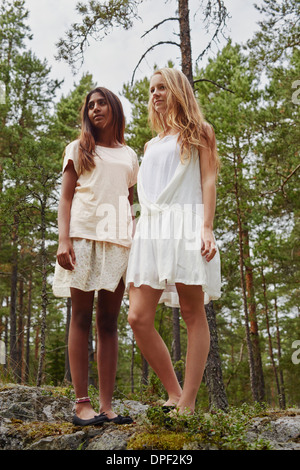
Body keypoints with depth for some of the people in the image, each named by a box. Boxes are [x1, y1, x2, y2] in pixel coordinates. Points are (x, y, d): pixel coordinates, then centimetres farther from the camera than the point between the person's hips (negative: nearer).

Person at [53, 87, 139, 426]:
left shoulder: (129, 156, 22)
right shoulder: (79, 149, 15)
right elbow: (66, 198, 6)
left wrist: (135, 245, 9)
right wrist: (63, 239, -10)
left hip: (118, 239, 2)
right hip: (83, 233, -2)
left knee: (109, 321, -1)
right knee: (81, 317, -5)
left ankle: (106, 406, 0)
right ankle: (82, 404, -3)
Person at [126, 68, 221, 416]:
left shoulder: (198, 132, 15)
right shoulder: (152, 144, 29)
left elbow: (208, 181, 3)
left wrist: (207, 228, -11)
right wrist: (133, 230, 14)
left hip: (185, 225, -5)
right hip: (151, 228, 5)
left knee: (192, 312, -6)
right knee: (138, 317, -8)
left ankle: (188, 403, -3)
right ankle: (174, 394, 4)